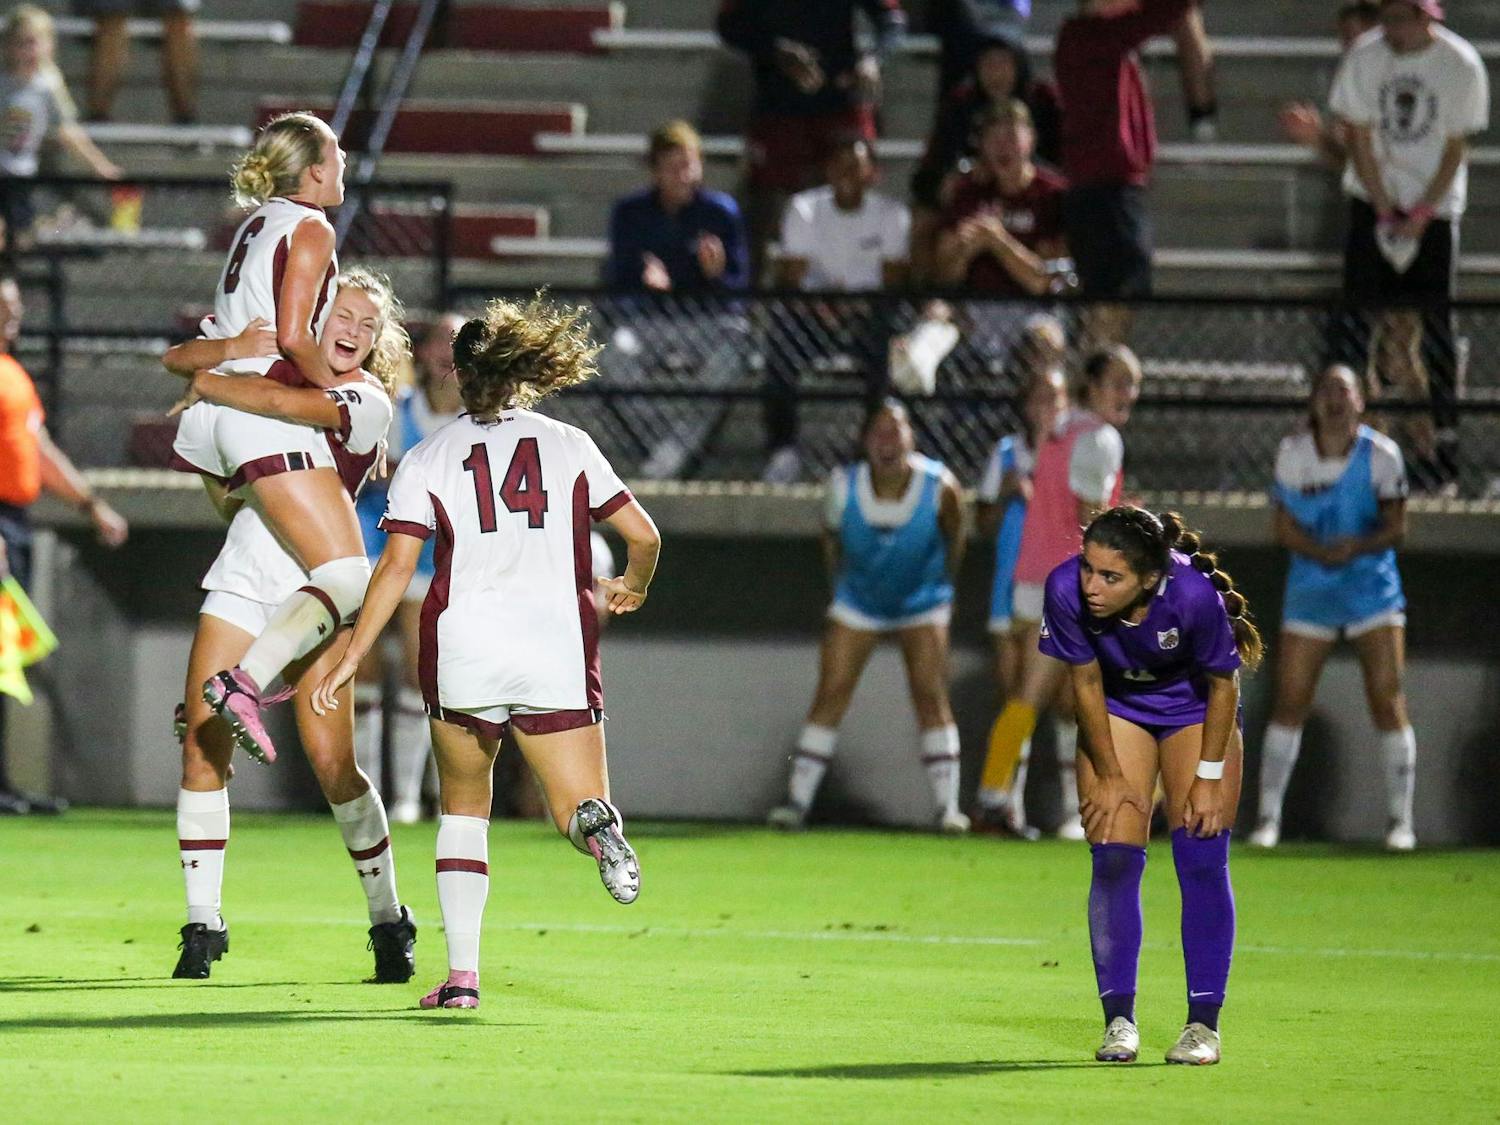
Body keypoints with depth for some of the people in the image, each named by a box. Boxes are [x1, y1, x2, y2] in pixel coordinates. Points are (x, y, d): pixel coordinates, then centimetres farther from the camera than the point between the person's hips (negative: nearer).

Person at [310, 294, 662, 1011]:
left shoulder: (427, 460, 4)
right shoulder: (570, 446, 8)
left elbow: (396, 566, -5)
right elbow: (643, 534, 9)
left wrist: (352, 656, -3)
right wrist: (631, 589, 30)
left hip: (462, 652, 0)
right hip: (557, 653, 0)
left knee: (463, 809, 19)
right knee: (577, 812, 3)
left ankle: (461, 973, 8)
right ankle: (595, 822, -37)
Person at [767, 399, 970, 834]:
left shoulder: (940, 487, -22)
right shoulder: (844, 486, -19)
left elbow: (956, 537, -2)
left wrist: (941, 583, 8)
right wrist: (840, 581, 9)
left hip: (922, 604, -1)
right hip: (858, 603, 1)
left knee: (930, 695, -10)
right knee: (831, 694, -5)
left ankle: (947, 807, -8)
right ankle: (797, 801, 0)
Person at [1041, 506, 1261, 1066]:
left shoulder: (1192, 596, -37)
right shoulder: (1067, 589, -32)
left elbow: (1222, 685, -19)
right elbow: (1086, 683, -15)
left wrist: (1208, 777, -14)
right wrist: (1110, 775, -9)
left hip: (1196, 706, -2)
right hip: (1118, 706, 2)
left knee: (1202, 861, -8)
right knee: (1114, 860, -8)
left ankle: (1203, 1023, -2)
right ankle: (1119, 1019, -3)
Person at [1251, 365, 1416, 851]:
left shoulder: (1381, 454, -6)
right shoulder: (1293, 454, -2)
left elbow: (1395, 527, -4)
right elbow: (1284, 528, -2)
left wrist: (1358, 546, -23)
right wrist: (1322, 550, -21)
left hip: (1372, 587, -1)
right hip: (1310, 587, 1)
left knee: (1387, 700, -8)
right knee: (1290, 702, -1)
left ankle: (1400, 819, 0)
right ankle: (1268, 815, 9)